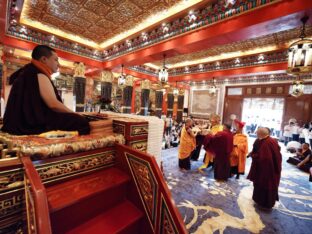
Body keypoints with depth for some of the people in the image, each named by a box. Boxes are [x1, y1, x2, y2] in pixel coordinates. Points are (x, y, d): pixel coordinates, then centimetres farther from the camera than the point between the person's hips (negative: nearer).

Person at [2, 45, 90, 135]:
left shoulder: (28, 73, 21)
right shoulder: (39, 75, -11)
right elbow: (53, 104, -23)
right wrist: (75, 114, -8)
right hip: (35, 122, -10)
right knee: (81, 121, -17)